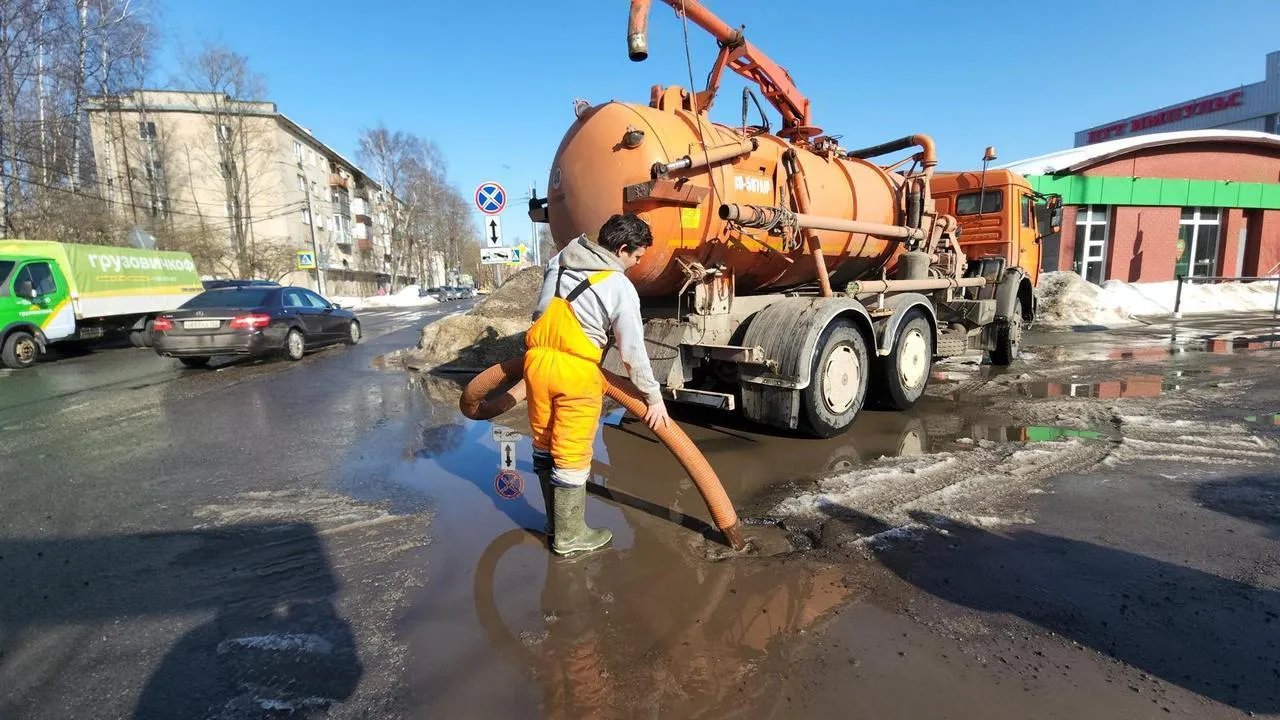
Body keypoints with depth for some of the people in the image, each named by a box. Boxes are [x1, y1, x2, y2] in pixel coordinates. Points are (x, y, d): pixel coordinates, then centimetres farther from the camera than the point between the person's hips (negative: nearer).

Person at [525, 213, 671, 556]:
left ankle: (555, 522, 35)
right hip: (574, 371, -6)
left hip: (537, 359, 7)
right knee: (572, 456, 6)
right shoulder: (620, 287, -8)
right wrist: (654, 397, 2)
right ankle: (569, 536, 20)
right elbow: (633, 351, -8)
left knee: (545, 445, 17)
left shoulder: (559, 260, 9)